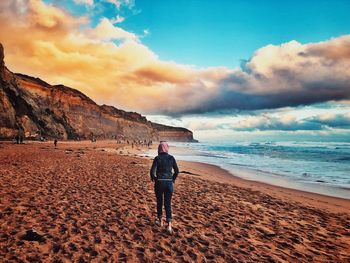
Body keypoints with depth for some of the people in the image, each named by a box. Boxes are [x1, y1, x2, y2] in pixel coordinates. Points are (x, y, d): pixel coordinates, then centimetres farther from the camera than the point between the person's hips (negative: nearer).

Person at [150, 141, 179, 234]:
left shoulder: (157, 158, -8)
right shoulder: (171, 158, 0)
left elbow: (152, 171, -14)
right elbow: (177, 171, 2)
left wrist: (153, 179, 5)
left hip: (159, 183, -2)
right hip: (169, 183, 2)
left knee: (159, 202, 19)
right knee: (168, 204, 7)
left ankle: (160, 221, 33)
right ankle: (169, 225, -3)